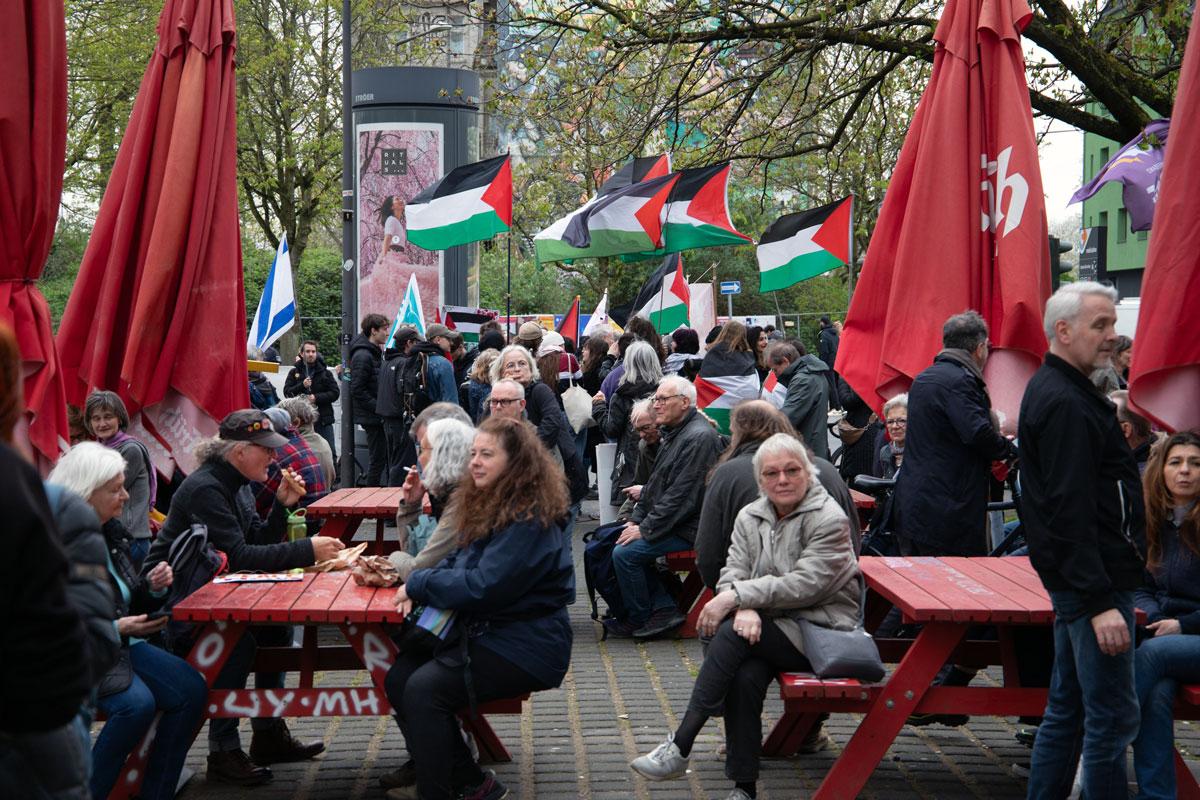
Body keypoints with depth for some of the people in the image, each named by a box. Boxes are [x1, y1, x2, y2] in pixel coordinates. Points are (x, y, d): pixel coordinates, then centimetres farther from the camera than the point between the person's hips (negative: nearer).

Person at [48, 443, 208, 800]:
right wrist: (116, 628, -24)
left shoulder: (111, 530, 9)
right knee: (137, 703, -31)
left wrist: (152, 586, -2)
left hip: (122, 642, 8)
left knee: (192, 690, -11)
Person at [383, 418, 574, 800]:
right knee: (398, 678, -6)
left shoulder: (530, 521, -20)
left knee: (424, 688, -24)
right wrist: (419, 588, -5)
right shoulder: (489, 506, 11)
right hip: (483, 631, 10)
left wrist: (418, 583, -13)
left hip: (524, 648, -10)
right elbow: (458, 563, 16)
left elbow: (482, 587, -25)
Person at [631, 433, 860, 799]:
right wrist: (745, 609, -21)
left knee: (731, 633, -28)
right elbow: (733, 572, 3)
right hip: (768, 627, 5)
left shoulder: (829, 519, -9)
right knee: (745, 676, -29)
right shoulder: (750, 516, 11)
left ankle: (680, 746, -25)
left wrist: (736, 596, -22)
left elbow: (804, 584, -19)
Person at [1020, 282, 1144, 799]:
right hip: (1091, 579, -11)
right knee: (1113, 717, -7)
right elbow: (1070, 513, -24)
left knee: (1066, 709, 15)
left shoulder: (1053, 391, 15)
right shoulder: (1066, 403, -17)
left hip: (1073, 580, 11)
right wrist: (1101, 601, -25)